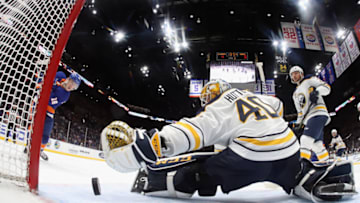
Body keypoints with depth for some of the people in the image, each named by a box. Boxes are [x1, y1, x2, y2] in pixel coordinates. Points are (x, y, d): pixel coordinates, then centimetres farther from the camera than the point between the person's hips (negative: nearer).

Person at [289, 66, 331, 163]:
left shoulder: (310, 80, 10)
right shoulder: (295, 94, 29)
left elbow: (326, 87, -2)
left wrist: (316, 91, -22)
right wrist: (298, 123, 22)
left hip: (318, 114, -8)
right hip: (308, 119, 8)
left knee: (306, 139, -25)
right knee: (317, 145, 4)